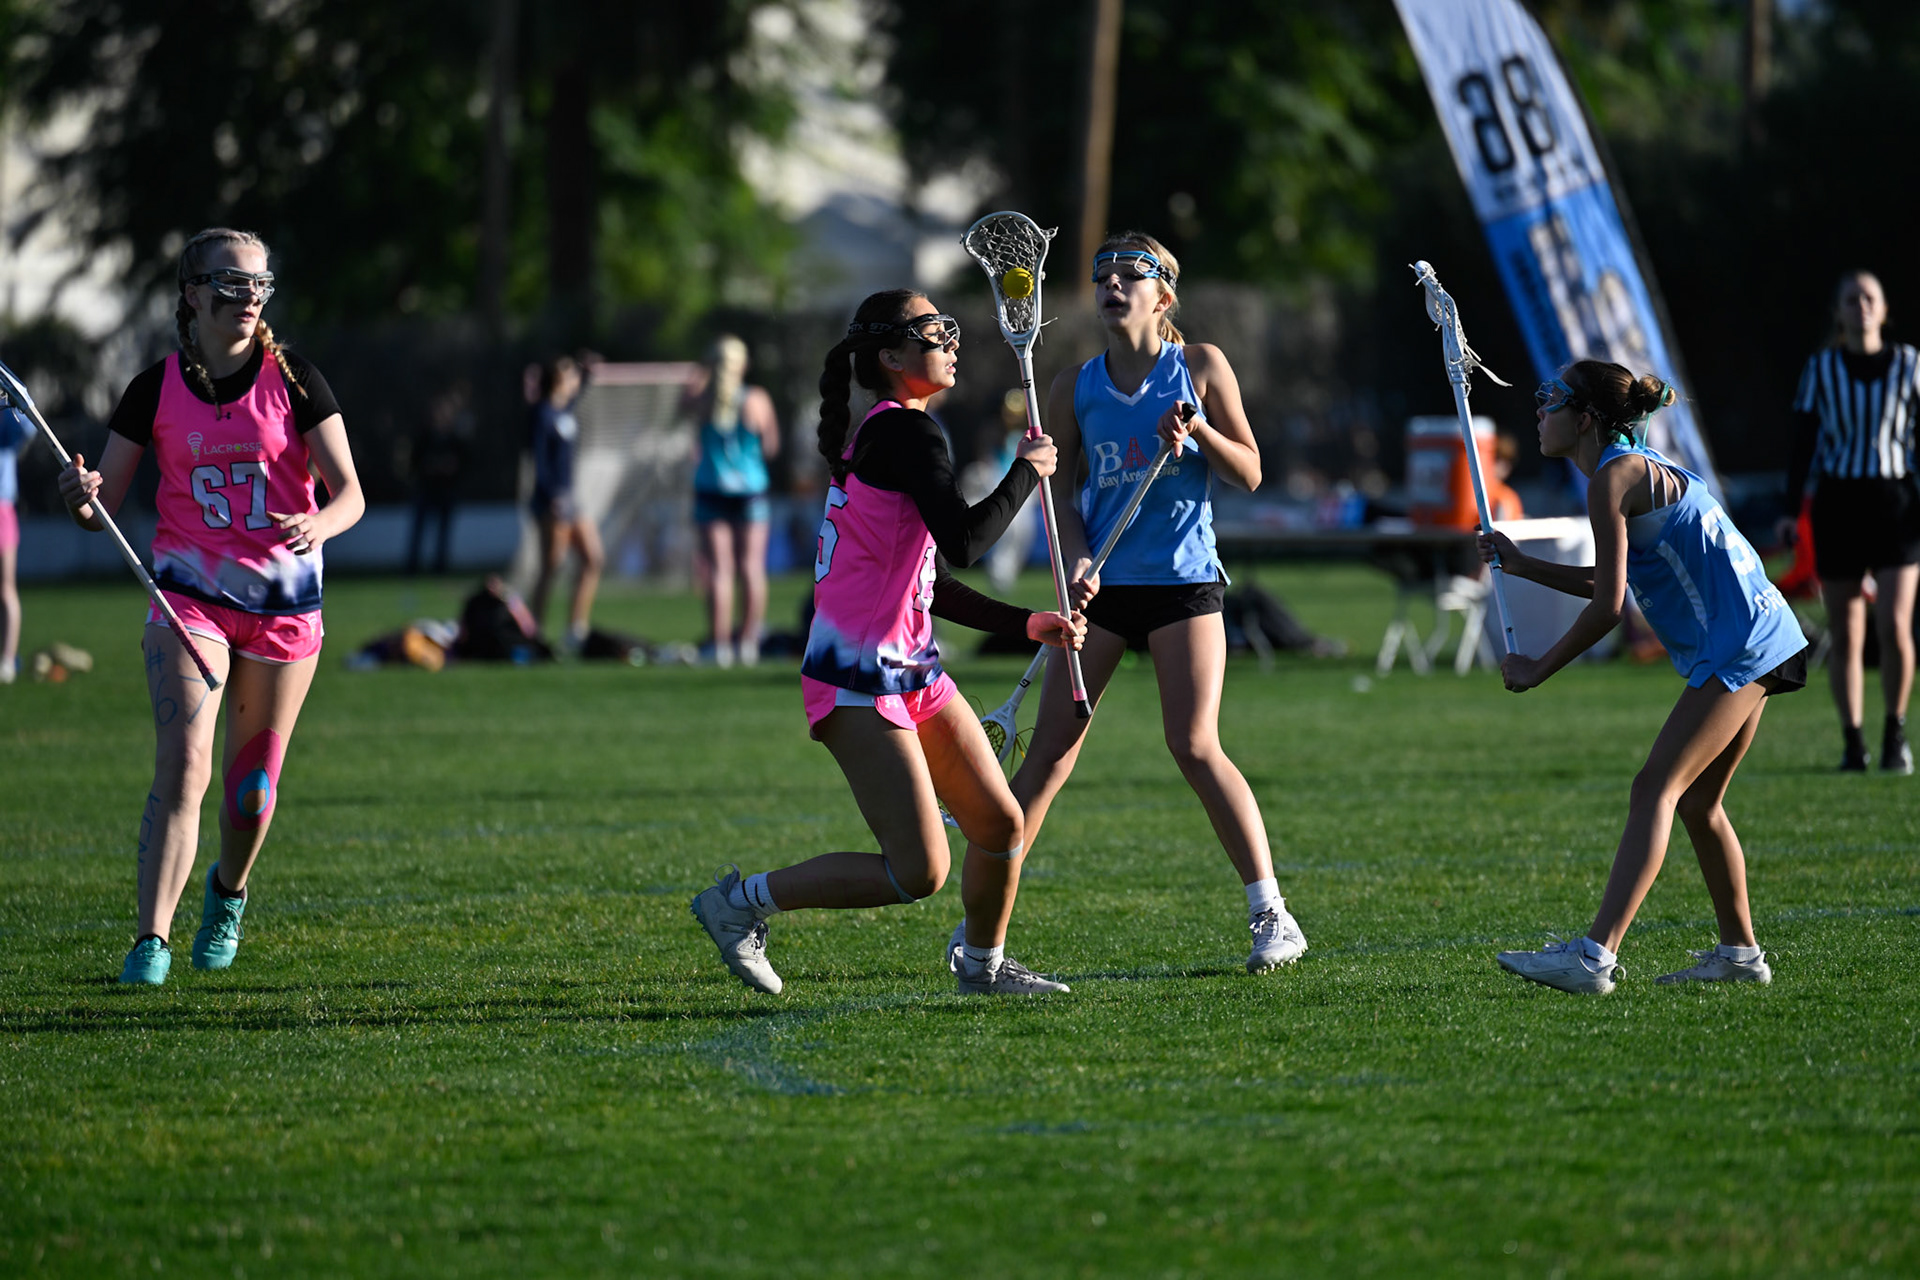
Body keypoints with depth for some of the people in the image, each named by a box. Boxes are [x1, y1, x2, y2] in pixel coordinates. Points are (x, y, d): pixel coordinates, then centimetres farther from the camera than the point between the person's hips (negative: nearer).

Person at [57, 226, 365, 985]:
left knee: (251, 791, 7)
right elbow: (102, 504, 2)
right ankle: (151, 943, -20)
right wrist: (83, 500, -22)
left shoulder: (293, 380, -3)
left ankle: (228, 893, 39)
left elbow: (349, 493, -6)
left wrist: (320, 525, -28)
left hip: (284, 597, 1)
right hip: (188, 593, -1)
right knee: (182, 766, -19)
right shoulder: (155, 390, -1)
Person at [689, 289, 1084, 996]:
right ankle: (742, 900, 0)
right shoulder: (906, 432, -14)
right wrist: (1026, 471, -9)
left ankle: (984, 964, 34)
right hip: (859, 681, -10)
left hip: (911, 668, 10)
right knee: (918, 872, -12)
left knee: (999, 823, 12)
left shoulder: (881, 434, 17)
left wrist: (1028, 623, 18)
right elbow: (964, 540, -25)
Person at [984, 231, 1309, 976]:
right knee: (1050, 751, -1)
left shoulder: (1200, 367, 1)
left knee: (1195, 746, -13)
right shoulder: (1076, 386, 7)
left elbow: (1248, 474, 1)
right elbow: (1056, 489, 9)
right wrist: (1075, 559, -8)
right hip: (1102, 582, 2)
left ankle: (1271, 914, -6)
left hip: (1183, 580, -2)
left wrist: (1199, 430, -17)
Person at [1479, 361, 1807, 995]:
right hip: (1754, 644, 10)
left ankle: (1596, 955, -25)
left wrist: (1537, 669, -7)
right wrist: (1522, 566, 26)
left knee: (1656, 791, -16)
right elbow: (1609, 583, 27)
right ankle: (1740, 953, 24)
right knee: (1696, 801, 16)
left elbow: (1607, 607, -16)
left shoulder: (1613, 478, -12)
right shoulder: (1638, 468, 18)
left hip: (1736, 648, -10)